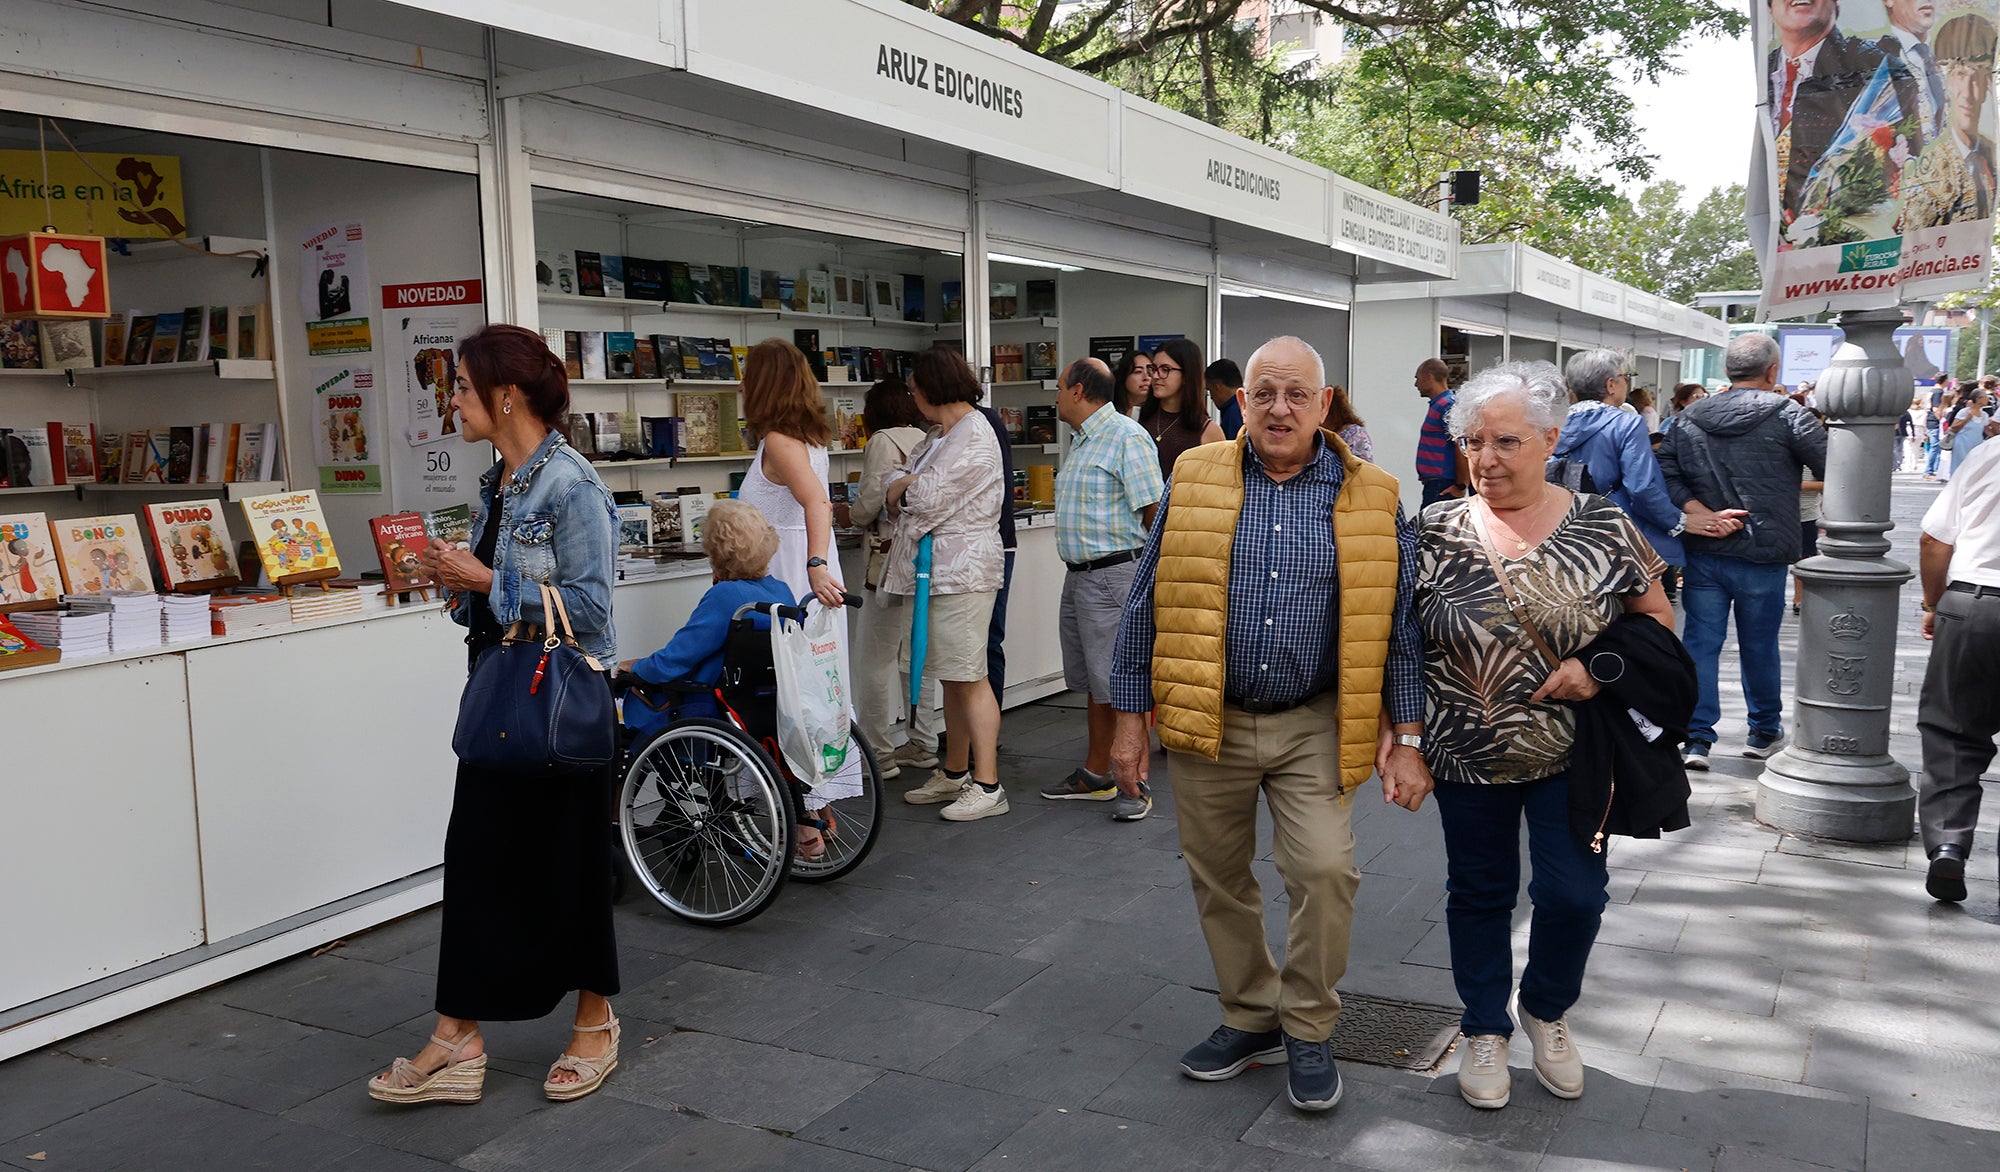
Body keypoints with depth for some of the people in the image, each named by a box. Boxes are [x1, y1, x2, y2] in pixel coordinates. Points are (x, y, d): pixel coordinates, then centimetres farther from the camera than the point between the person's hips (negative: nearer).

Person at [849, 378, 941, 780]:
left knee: (875, 662, -2)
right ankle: (923, 745, 22)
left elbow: (868, 506, -12)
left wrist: (851, 512, 12)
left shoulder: (883, 442, -8)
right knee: (916, 656, 16)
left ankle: (877, 756, 1)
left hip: (892, 562, -8)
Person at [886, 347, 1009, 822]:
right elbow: (898, 487, 17)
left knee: (969, 677, -8)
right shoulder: (939, 435, 19)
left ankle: (987, 786, -4)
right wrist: (903, 485, -6)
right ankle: (954, 774, 26)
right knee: (951, 677, 16)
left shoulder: (973, 436, -13)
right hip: (937, 569, 10)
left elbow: (928, 497, -18)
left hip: (963, 571, -10)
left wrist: (904, 486, 3)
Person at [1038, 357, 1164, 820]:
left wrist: (1141, 562, -7)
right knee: (1093, 682, 16)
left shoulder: (1127, 437, -14)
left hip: (1114, 574, -10)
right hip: (1079, 574, 10)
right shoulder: (1082, 439, 18)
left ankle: (1135, 784, 2)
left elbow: (1155, 511, -16)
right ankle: (1094, 775, 26)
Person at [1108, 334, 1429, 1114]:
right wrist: (1130, 719, 2)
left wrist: (1406, 740, 0)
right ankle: (1251, 1018, 33)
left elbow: (1398, 621, 3)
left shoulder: (1370, 498, 1)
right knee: (1218, 881, 11)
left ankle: (1307, 1029, 12)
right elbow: (1148, 605, 4)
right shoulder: (1194, 482, 1)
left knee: (1324, 869, -13)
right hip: (1207, 724, 2)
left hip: (1313, 728, -1)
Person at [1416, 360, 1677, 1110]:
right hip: (1467, 757, 1)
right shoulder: (1435, 530, -4)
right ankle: (1485, 1030, 34)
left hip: (1572, 752, 0)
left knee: (1573, 894, 3)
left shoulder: (1603, 528, -6)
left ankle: (1546, 1008, 34)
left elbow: (1658, 618, 3)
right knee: (1479, 893, 13)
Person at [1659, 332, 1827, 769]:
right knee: (1759, 646, 12)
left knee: (1701, 643, 6)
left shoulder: (1691, 418, 4)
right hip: (1762, 554, -2)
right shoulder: (1787, 414, -8)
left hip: (1702, 553, 2)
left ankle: (1696, 738, 3)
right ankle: (1764, 731, 28)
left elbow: (1665, 471, -3)